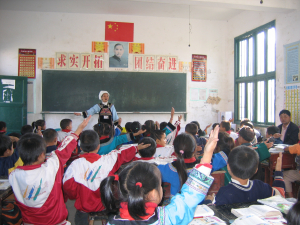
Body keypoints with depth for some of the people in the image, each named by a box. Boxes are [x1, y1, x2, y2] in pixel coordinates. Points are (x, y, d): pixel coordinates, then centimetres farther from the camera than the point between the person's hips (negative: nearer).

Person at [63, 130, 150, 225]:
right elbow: (123, 155, 0)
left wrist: (74, 196, 7)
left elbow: (68, 187, -15)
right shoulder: (108, 160, -16)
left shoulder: (75, 164, -19)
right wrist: (136, 148, 18)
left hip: (84, 207, 0)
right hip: (106, 205, 1)